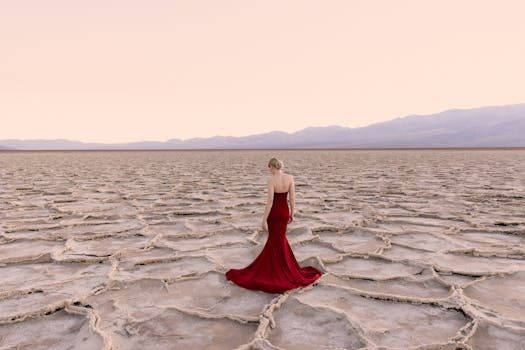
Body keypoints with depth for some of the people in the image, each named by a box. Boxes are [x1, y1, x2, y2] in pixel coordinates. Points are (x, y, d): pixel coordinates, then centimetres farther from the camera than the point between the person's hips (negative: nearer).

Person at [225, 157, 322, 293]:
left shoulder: (272, 179, -19)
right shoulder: (290, 177, -5)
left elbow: (270, 201, -21)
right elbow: (292, 198, -1)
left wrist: (264, 220, -15)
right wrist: (291, 214, 12)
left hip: (274, 212, -4)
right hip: (284, 212, 4)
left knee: (278, 242, 10)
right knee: (277, 238, 21)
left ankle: (281, 273, 22)